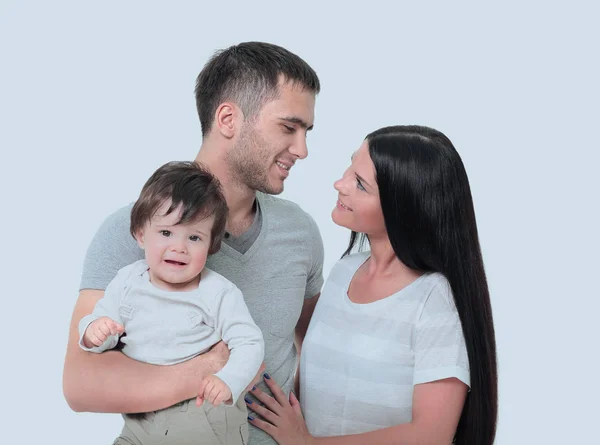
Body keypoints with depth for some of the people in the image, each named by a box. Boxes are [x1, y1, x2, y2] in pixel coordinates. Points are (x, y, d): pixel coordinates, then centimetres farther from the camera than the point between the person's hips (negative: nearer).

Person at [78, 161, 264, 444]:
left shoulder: (219, 293, -11)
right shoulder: (128, 282, -1)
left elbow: (249, 343, -12)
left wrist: (228, 381, -30)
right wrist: (94, 331, -18)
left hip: (207, 417, -3)